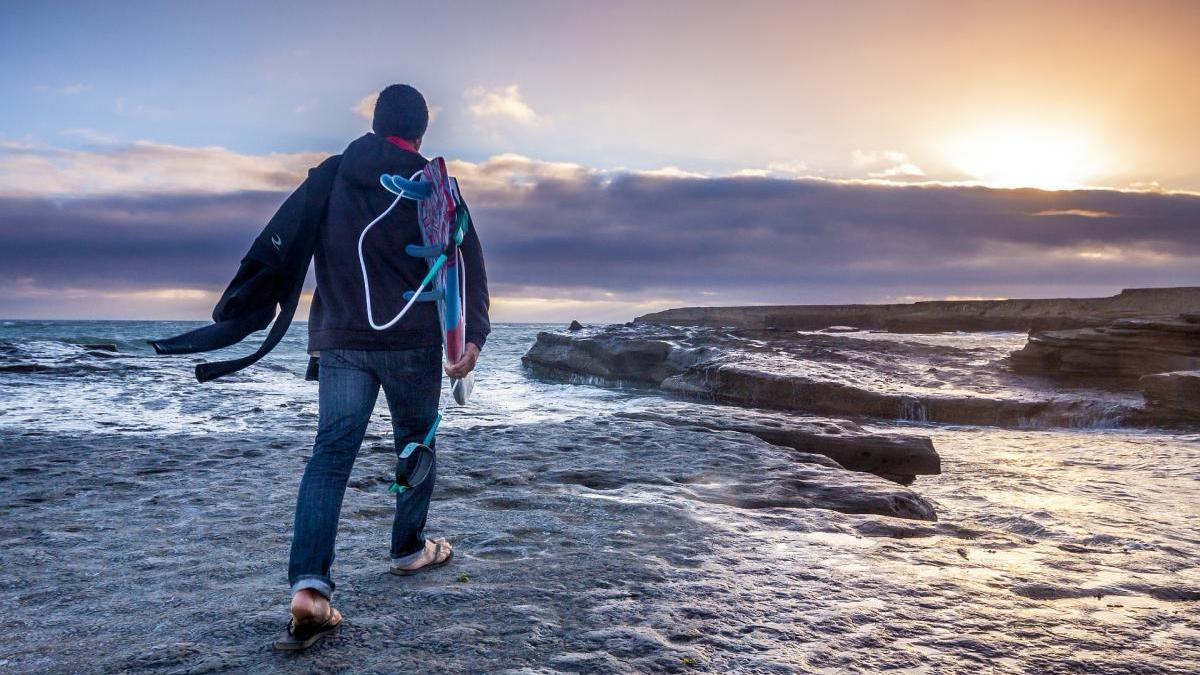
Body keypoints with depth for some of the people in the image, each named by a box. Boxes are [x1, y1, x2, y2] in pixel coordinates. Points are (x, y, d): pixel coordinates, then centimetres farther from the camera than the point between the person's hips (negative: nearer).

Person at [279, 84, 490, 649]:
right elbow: (467, 262, -8)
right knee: (415, 442, 17)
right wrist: (474, 335, -9)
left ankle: (308, 584, -19)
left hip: (340, 341, 2)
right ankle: (409, 549, 30)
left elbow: (298, 256, 15)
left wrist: (318, 335, 20)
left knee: (331, 452, -4)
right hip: (412, 342, -2)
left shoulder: (330, 179, 10)